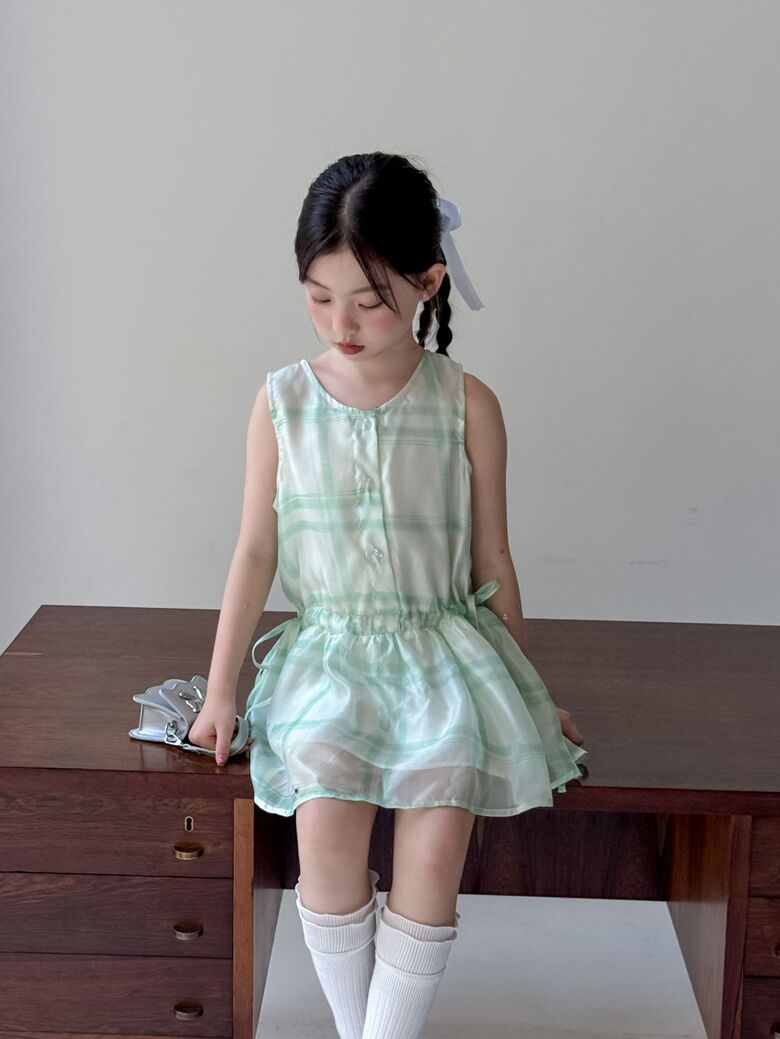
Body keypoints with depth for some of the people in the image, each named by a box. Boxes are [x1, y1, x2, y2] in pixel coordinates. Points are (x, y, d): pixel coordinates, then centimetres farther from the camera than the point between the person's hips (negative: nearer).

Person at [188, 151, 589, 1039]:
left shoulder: (466, 406, -3)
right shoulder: (283, 402, 1)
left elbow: (492, 560, 6)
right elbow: (256, 551, 6)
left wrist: (523, 690, 13)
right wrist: (221, 690, 6)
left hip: (442, 643, 0)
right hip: (328, 648, 1)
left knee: (436, 846, -23)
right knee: (325, 825, -24)